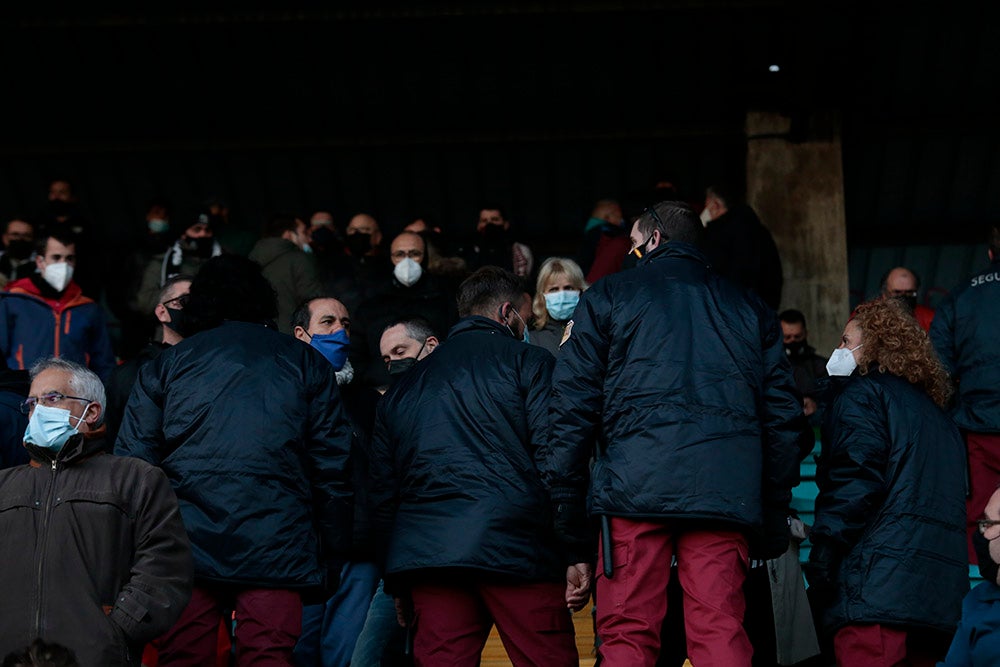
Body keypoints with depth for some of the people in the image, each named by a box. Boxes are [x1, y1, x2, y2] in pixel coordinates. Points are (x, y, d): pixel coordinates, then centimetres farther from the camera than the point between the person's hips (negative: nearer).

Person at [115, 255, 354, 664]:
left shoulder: (164, 366, 12)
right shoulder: (306, 364, 11)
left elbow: (133, 465, 7)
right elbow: (333, 468, 8)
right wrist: (330, 562, 12)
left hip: (186, 549, 1)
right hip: (276, 550, 0)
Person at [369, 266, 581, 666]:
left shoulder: (402, 388, 23)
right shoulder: (528, 362, 8)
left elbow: (383, 488, 22)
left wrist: (397, 584, 25)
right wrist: (575, 553, -4)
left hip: (424, 556, 5)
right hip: (514, 544, -4)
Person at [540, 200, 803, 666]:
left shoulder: (608, 296, 12)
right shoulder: (750, 310, 22)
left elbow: (573, 403, 4)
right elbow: (782, 413, 18)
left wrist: (564, 502, 4)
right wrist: (775, 516, 19)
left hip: (635, 487, -3)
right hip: (726, 497, 3)